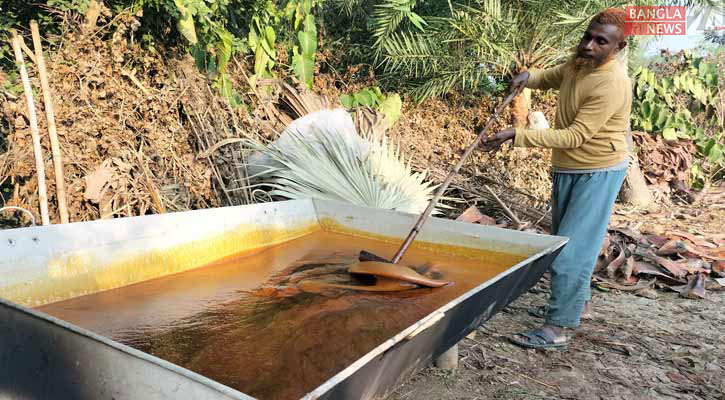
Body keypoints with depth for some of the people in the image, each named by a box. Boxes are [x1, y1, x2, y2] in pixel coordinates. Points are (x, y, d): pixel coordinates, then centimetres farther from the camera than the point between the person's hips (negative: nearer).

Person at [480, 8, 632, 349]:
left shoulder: (612, 84, -25)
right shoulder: (577, 64, 2)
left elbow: (575, 136, -29)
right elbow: (550, 77, 23)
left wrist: (516, 135, -33)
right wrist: (528, 77, -1)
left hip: (597, 174, -9)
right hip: (567, 170, 9)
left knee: (571, 248, -9)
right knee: (564, 241, 19)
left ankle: (558, 328, -1)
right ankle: (577, 301, 37)